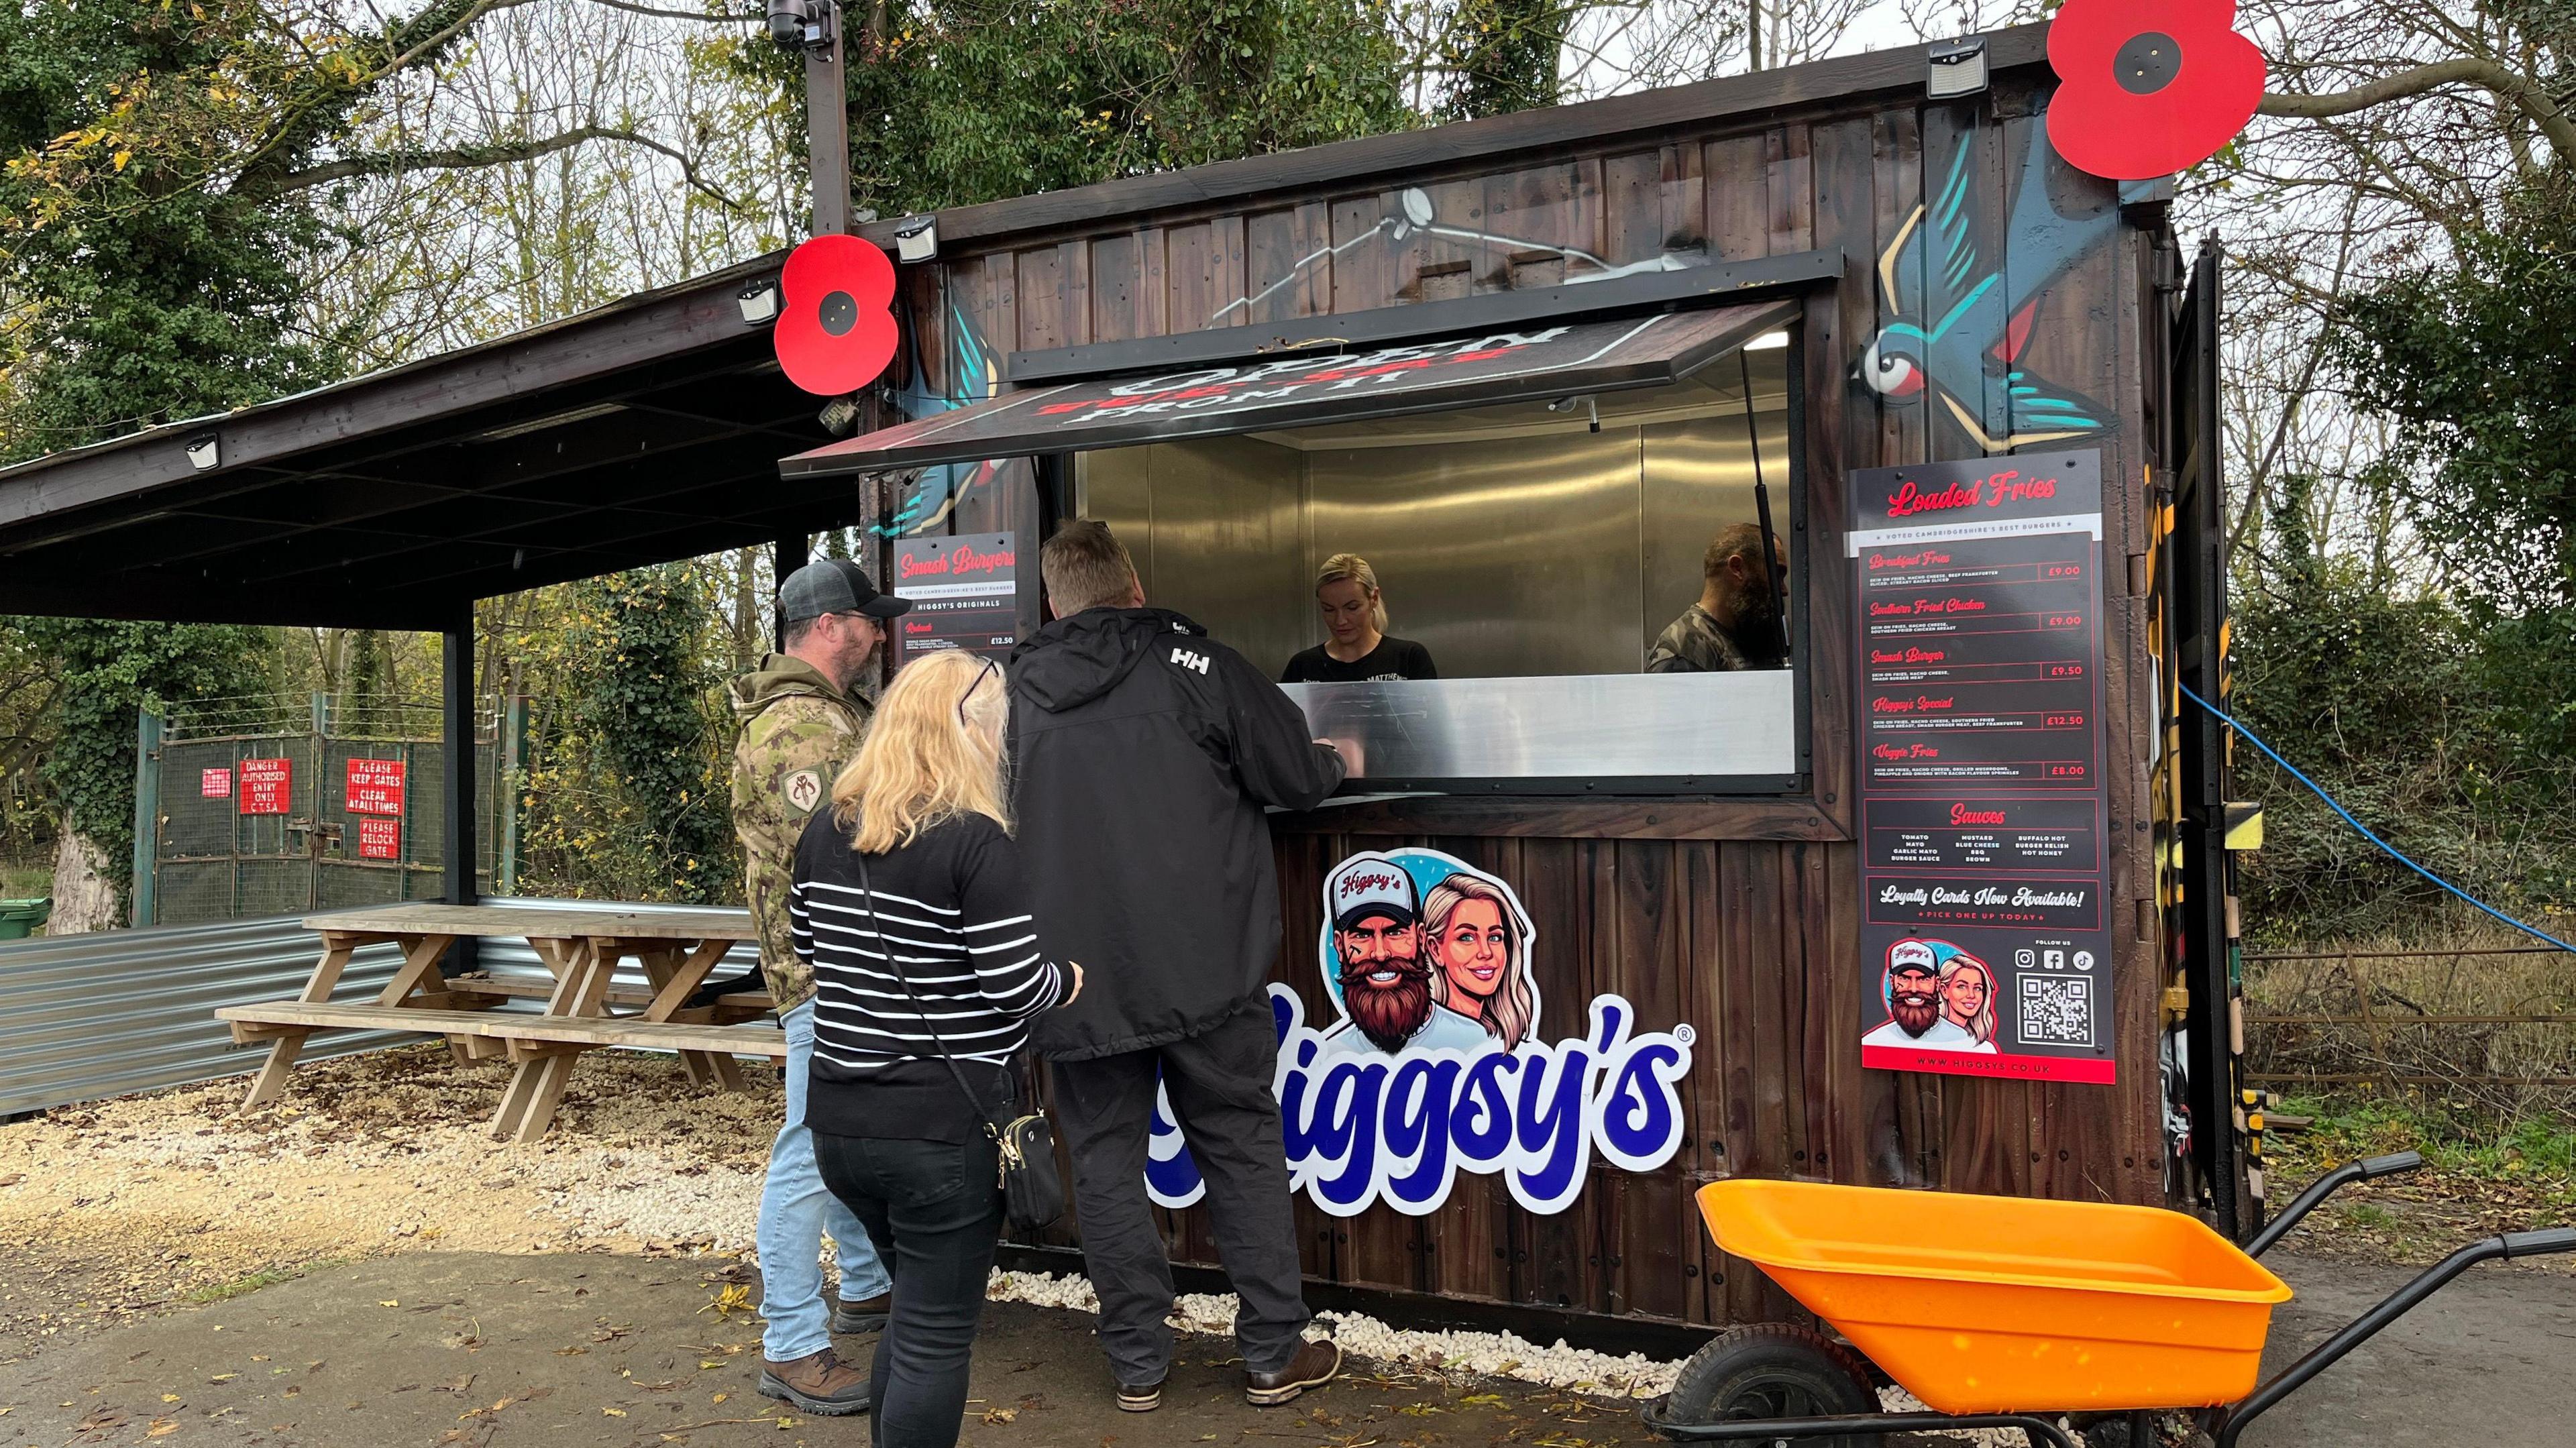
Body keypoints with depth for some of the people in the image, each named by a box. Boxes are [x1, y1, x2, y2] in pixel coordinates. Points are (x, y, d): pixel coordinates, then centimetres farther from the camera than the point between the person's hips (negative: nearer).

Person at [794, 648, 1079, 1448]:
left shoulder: (826, 829, 4)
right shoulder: (974, 841, -17)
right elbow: (1018, 987, -16)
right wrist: (1076, 977, 3)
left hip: (839, 1118, 7)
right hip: (943, 1127, -7)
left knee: (916, 1310, 26)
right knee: (937, 1334, 7)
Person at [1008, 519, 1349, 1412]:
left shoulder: (1014, 690, 6)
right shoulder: (1191, 660, -2)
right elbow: (1295, 777, 0)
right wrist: (1338, 761, 22)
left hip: (1074, 978, 2)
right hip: (1204, 967, -1)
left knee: (1106, 1161, 11)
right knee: (1242, 1146, 10)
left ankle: (1137, 1364, 18)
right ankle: (1275, 1354, 17)